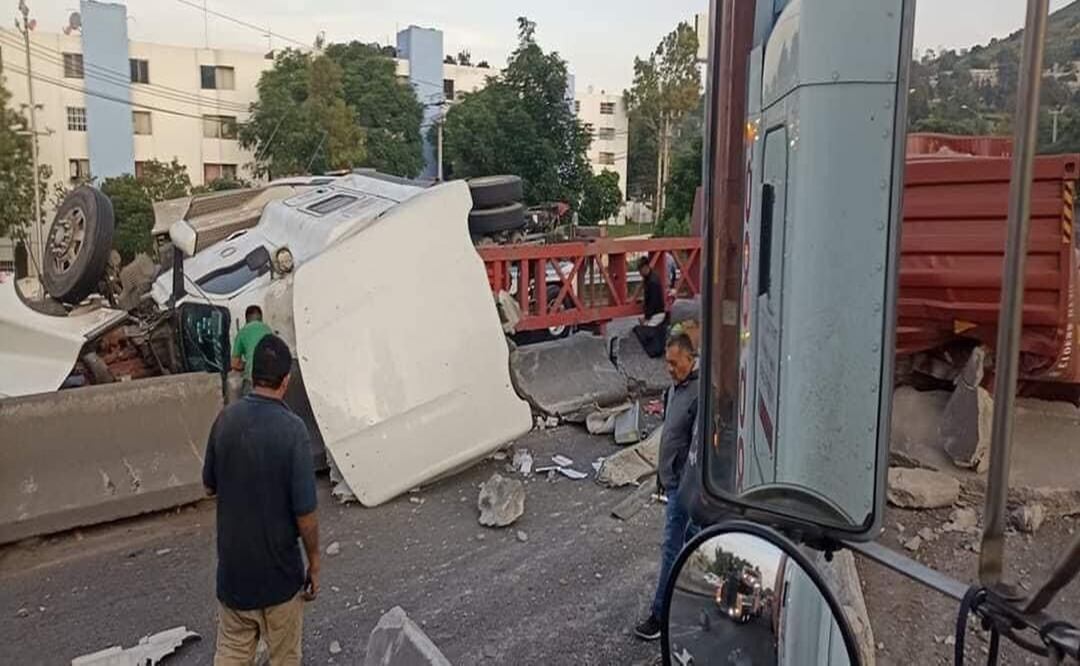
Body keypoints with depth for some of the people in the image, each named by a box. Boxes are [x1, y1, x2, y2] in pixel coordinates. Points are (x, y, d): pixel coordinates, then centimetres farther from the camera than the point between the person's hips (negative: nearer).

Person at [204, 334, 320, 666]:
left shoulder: (226, 418, -8)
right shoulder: (292, 429, -23)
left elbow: (209, 487, 5)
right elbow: (305, 512, -20)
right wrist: (314, 564, -7)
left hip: (232, 565, 4)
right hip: (279, 570, -4)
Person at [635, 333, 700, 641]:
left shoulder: (700, 393, -22)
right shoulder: (675, 388, 7)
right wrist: (662, 474, 19)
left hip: (683, 484, -9)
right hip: (672, 479, 9)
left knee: (672, 548, -2)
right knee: (688, 543, 20)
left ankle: (661, 614, 6)